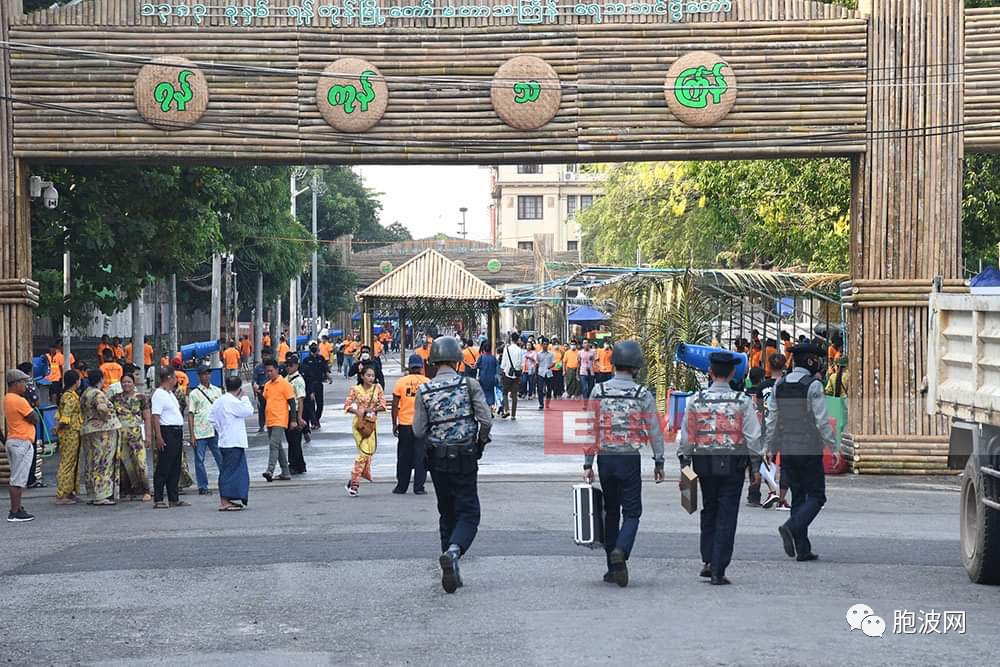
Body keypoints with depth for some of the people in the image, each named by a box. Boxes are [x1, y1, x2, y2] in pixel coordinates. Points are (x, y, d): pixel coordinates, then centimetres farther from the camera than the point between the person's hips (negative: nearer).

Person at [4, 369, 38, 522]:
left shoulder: (7, 399, 12)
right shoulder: (19, 401, -18)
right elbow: (35, 419, -13)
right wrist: (31, 407, 1)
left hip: (12, 440, 10)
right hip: (22, 443, -10)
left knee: (15, 479, 15)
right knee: (18, 480, -7)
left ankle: (17, 508, 20)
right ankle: (15, 512, -6)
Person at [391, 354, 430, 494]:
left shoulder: (401, 382, -2)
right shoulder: (427, 382, -2)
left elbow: (395, 405, 0)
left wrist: (394, 424, 8)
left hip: (404, 425, 1)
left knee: (404, 457, 10)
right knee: (420, 457, 3)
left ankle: (401, 486, 15)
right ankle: (418, 487, 1)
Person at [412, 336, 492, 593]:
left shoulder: (424, 391, -3)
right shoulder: (469, 385, -8)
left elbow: (418, 430, -3)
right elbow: (486, 421, -11)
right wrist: (480, 443, 7)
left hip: (437, 460, 3)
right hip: (465, 459, -3)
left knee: (447, 514, 15)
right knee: (468, 513, 2)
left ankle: (451, 572, 15)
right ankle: (453, 551, -26)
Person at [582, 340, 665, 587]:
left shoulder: (599, 391, 1)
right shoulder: (642, 394, -6)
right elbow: (654, 430, -4)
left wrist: (587, 464, 4)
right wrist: (659, 462, 5)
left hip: (605, 458, 3)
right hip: (630, 459, -3)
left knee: (610, 511, 14)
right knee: (631, 511, 4)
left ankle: (612, 568, 16)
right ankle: (620, 551, -23)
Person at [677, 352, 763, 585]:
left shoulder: (696, 400, -1)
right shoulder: (743, 401, -6)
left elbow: (686, 436, 2)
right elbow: (753, 437, -6)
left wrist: (684, 463, 11)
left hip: (704, 461, 2)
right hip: (733, 462, -2)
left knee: (709, 511, 20)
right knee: (726, 516, 2)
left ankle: (708, 562, 16)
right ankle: (718, 571, 0)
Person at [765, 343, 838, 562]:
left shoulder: (779, 385, 8)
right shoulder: (813, 385, -10)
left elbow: (772, 419, 10)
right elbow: (822, 421, -13)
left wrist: (770, 448, 16)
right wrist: (834, 447, -7)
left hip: (786, 449, 6)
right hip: (809, 448, -6)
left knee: (798, 496, 11)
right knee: (816, 495, 3)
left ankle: (802, 549, 8)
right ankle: (791, 527, -20)